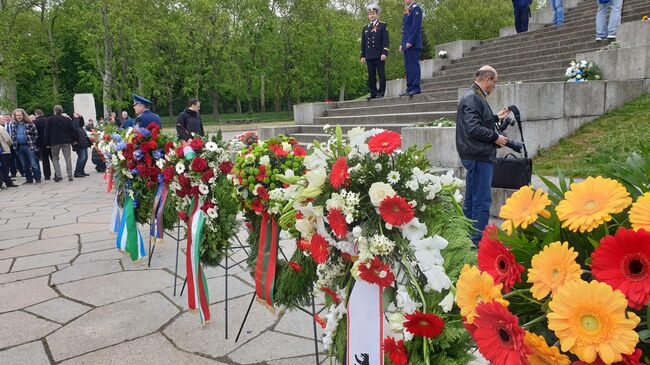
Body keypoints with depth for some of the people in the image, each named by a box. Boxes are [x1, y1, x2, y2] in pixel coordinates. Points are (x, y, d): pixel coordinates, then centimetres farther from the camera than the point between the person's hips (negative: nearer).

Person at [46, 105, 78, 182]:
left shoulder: (50, 119, -2)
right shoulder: (67, 119, 4)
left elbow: (47, 132, -1)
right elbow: (73, 130, 4)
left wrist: (47, 143, 4)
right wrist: (75, 139, 11)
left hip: (55, 142, -2)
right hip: (66, 141, 2)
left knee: (55, 158, 9)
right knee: (68, 158, 5)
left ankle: (58, 175, -2)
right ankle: (70, 176, 2)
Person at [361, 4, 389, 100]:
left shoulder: (383, 25, 6)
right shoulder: (365, 28, 18)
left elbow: (385, 40, -2)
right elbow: (363, 43, 16)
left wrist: (384, 53, -12)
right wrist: (363, 56, 9)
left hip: (379, 55, -4)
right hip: (369, 55, 4)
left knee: (381, 74, -4)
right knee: (371, 75, 2)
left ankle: (381, 92, -1)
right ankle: (373, 93, 5)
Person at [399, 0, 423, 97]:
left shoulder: (416, 9, -5)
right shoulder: (407, 11, 22)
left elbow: (415, 26, -15)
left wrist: (410, 42, -20)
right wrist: (402, 44, 17)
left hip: (413, 45, -9)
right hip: (406, 45, 9)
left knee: (414, 65, -9)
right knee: (408, 66, 8)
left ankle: (415, 88, -8)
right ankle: (410, 87, 11)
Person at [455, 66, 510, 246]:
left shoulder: (474, 96, 18)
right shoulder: (472, 98, -15)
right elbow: (473, 128, -24)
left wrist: (496, 117, 29)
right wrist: (495, 137, -14)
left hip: (476, 155, 11)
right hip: (478, 156, -11)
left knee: (471, 199, 16)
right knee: (482, 201, -7)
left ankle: (468, 238, 25)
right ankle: (478, 241, -1)